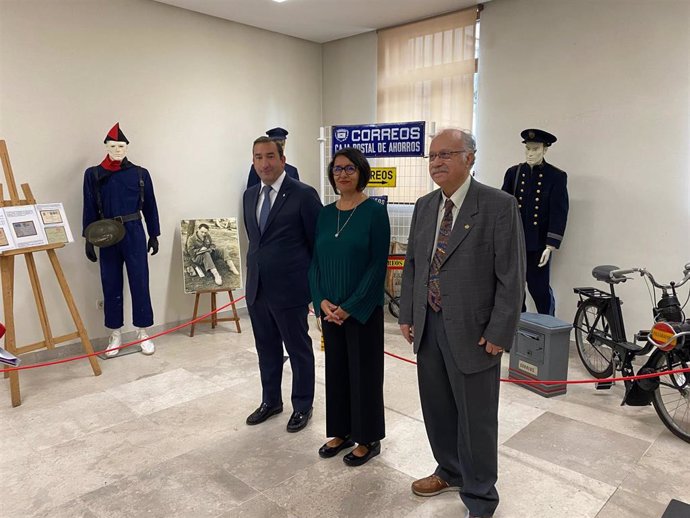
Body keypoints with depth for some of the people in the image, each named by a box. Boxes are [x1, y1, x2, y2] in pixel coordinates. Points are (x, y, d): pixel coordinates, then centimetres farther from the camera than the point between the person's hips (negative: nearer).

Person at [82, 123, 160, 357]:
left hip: (134, 234, -1)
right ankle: (115, 335, 20)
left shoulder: (140, 174, 2)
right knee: (111, 285, 7)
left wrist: (154, 235, 6)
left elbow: (150, 206, 6)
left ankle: (143, 333, 14)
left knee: (140, 283, 2)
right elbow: (90, 209, 3)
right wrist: (89, 239, 0)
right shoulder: (93, 174, 2)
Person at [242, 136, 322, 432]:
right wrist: (257, 269, 17)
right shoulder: (249, 196, 9)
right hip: (256, 287, 6)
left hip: (290, 288, -6)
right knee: (266, 348, 19)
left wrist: (314, 283, -4)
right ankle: (270, 400, 38)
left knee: (299, 349, 10)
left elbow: (318, 242, -7)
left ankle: (302, 406, 28)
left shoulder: (303, 195, -11)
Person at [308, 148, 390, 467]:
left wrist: (350, 306, -16)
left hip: (362, 309, -5)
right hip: (329, 310, 5)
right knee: (336, 368, 15)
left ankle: (368, 439, 26)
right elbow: (316, 261, 7)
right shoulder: (326, 213, 6)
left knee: (364, 371, 7)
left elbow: (378, 265, -13)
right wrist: (321, 301, -7)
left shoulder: (374, 212, -9)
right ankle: (342, 431, 33)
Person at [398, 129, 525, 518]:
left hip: (473, 332, -6)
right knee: (437, 409, 19)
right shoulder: (424, 206, 8)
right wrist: (407, 315, 9)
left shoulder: (499, 206, -11)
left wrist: (498, 334, -14)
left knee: (476, 418, 7)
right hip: (428, 327, 6)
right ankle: (450, 472, 43)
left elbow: (511, 277, -12)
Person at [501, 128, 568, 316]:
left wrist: (550, 246, -13)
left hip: (539, 245, -2)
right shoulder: (513, 173, 4)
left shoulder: (557, 176, -2)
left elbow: (559, 214, -6)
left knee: (540, 290, 2)